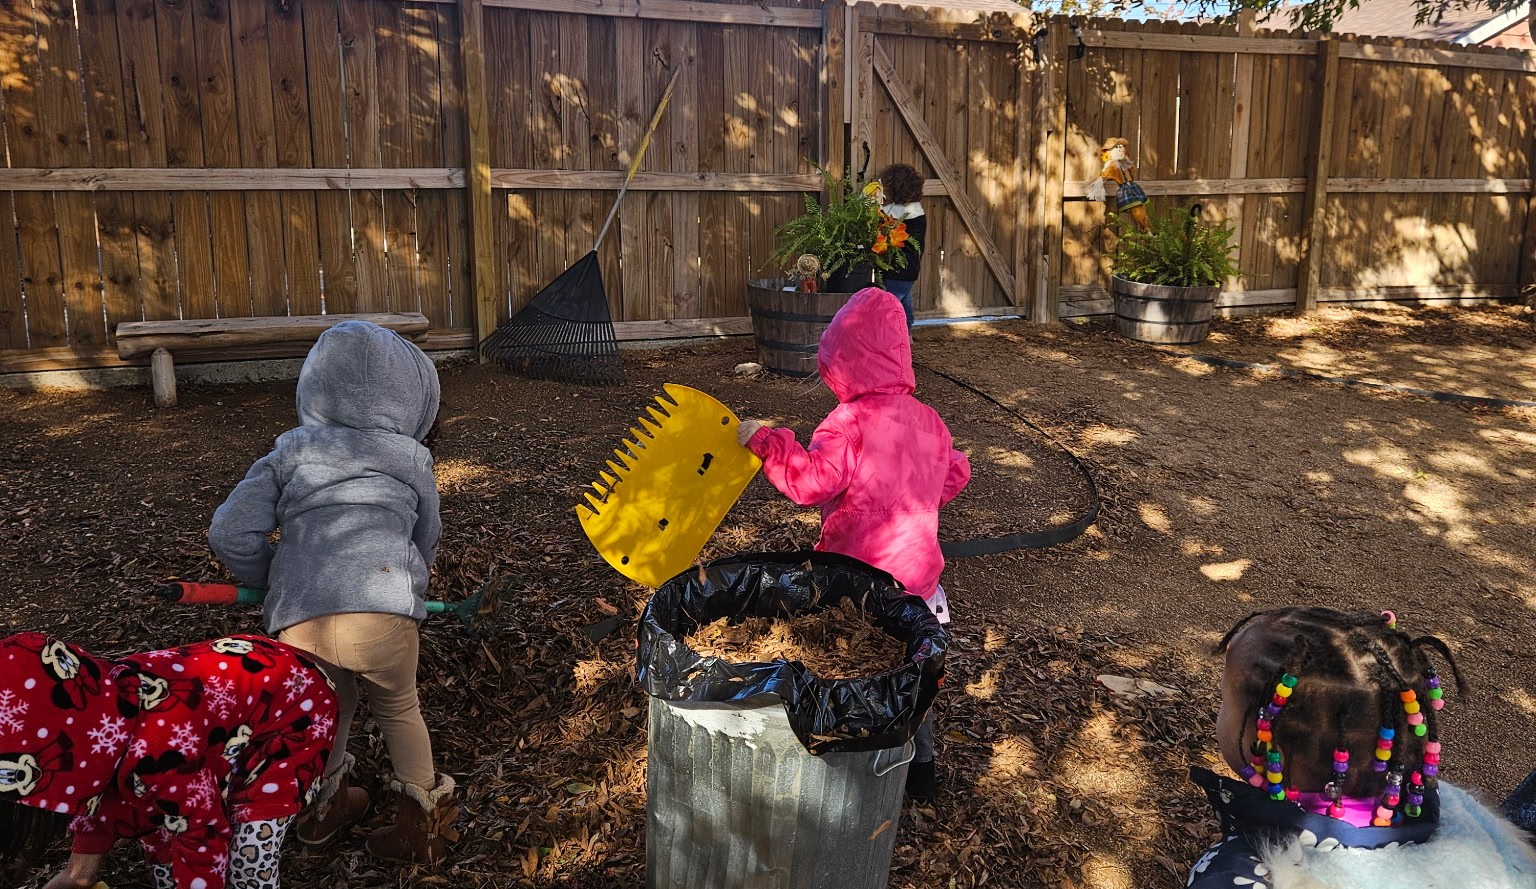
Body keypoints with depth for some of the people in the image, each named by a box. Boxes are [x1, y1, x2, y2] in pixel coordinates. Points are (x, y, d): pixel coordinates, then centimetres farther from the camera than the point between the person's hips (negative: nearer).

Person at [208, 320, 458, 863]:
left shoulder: (290, 454, 16)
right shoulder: (411, 460, 15)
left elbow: (229, 533, 10)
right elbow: (426, 543, 26)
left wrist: (272, 583, 27)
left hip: (301, 621, 1)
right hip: (386, 615, -1)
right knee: (399, 711, 27)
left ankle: (324, 807, 54)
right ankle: (423, 822, 38)